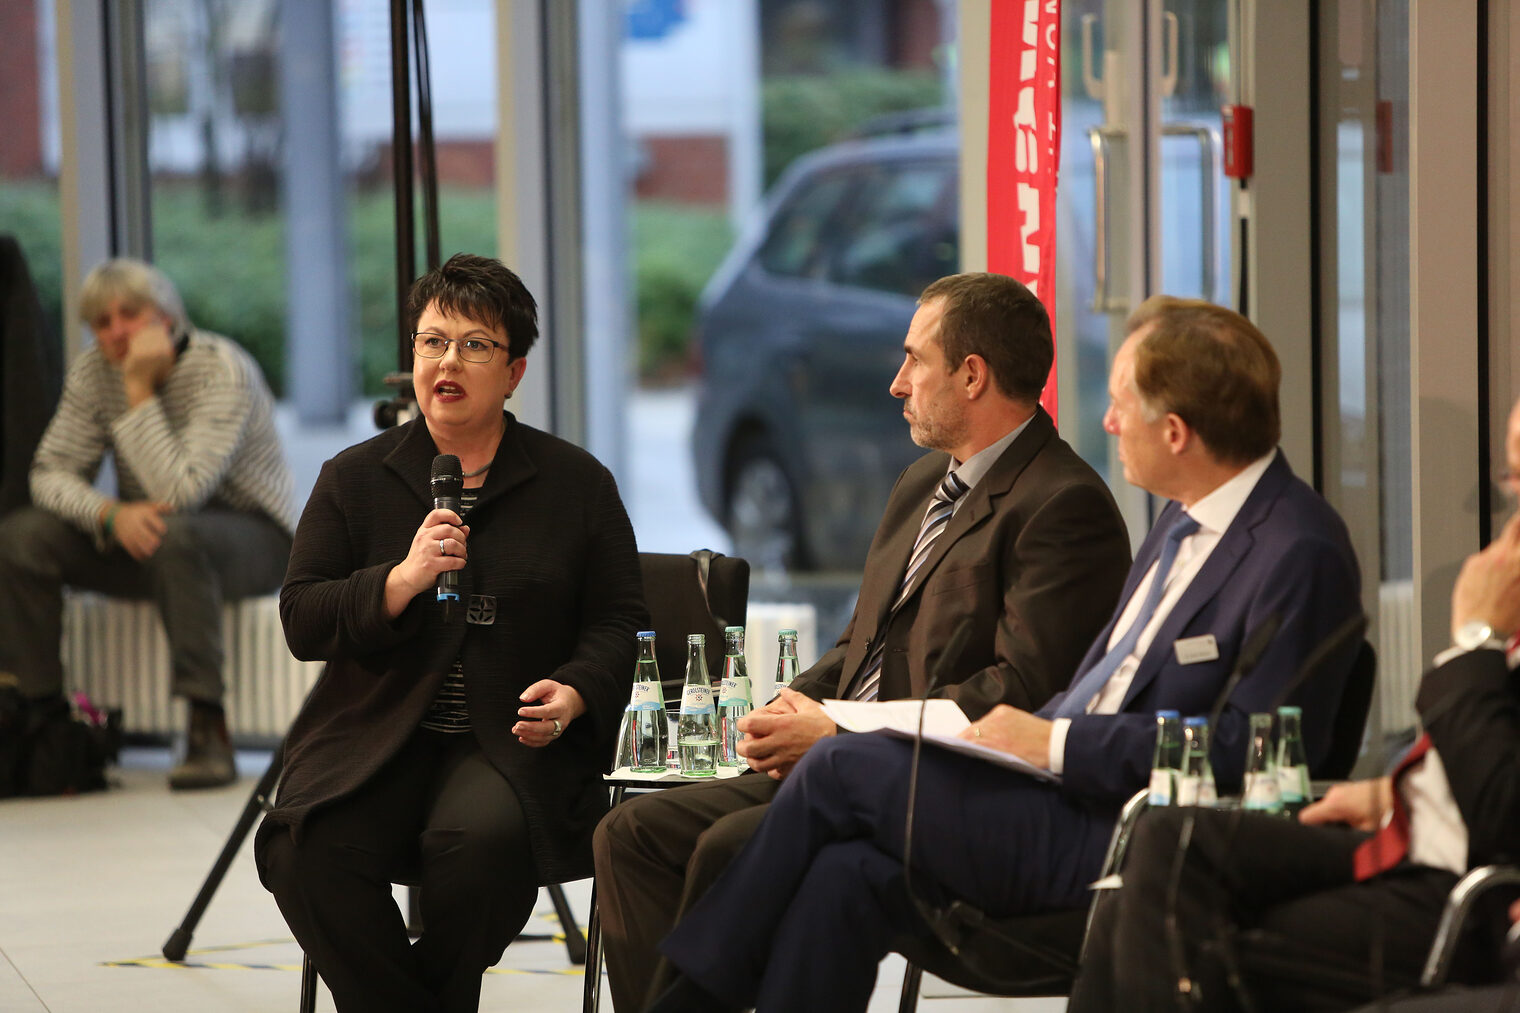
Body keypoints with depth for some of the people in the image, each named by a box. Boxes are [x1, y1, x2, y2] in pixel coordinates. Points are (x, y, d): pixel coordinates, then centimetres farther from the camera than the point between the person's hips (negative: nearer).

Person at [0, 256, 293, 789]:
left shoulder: (223, 371, -23)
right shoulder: (92, 372, -4)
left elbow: (180, 492, -34)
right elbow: (51, 472, -7)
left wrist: (140, 390, -33)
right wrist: (110, 514, -27)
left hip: (252, 536, -6)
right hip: (141, 536, 6)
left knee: (177, 535, -41)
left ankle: (208, 731, -38)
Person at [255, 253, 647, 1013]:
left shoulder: (576, 483, 10)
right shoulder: (354, 479, 11)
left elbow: (617, 622, 9)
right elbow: (301, 622, 4)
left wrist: (574, 695, -12)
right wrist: (401, 580, -13)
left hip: (513, 743, -1)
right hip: (376, 741, 1)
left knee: (483, 836, -34)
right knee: (306, 846, -29)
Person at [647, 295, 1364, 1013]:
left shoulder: (1299, 555, -15)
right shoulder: (1187, 519, 17)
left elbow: (1246, 749, -20)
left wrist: (1057, 744, -17)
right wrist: (1025, 735, 3)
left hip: (1120, 843, -9)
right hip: (1063, 792, 9)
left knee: (841, 766, -10)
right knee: (847, 875, -13)